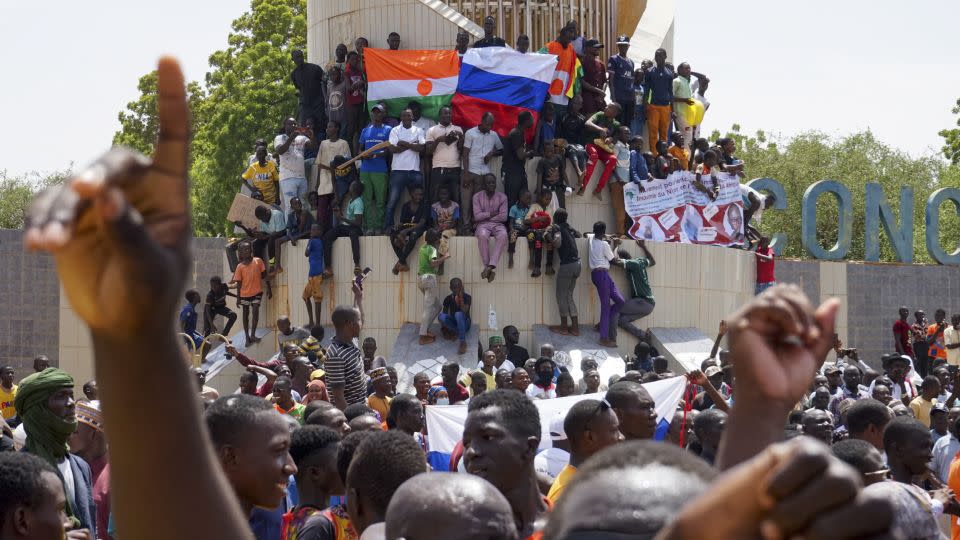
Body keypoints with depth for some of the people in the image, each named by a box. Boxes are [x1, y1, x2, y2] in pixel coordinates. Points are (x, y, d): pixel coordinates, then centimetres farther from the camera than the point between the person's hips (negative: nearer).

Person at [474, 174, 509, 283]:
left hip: (498, 224, 1)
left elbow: (504, 217, -3)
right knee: (482, 236, -38)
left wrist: (485, 216, -5)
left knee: (503, 235, -35)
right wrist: (491, 214, -6)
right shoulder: (477, 197, 6)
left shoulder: (502, 197, 7)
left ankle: (490, 265, -42)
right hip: (483, 225, -1)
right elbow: (477, 216, -4)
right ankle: (487, 266, -36)